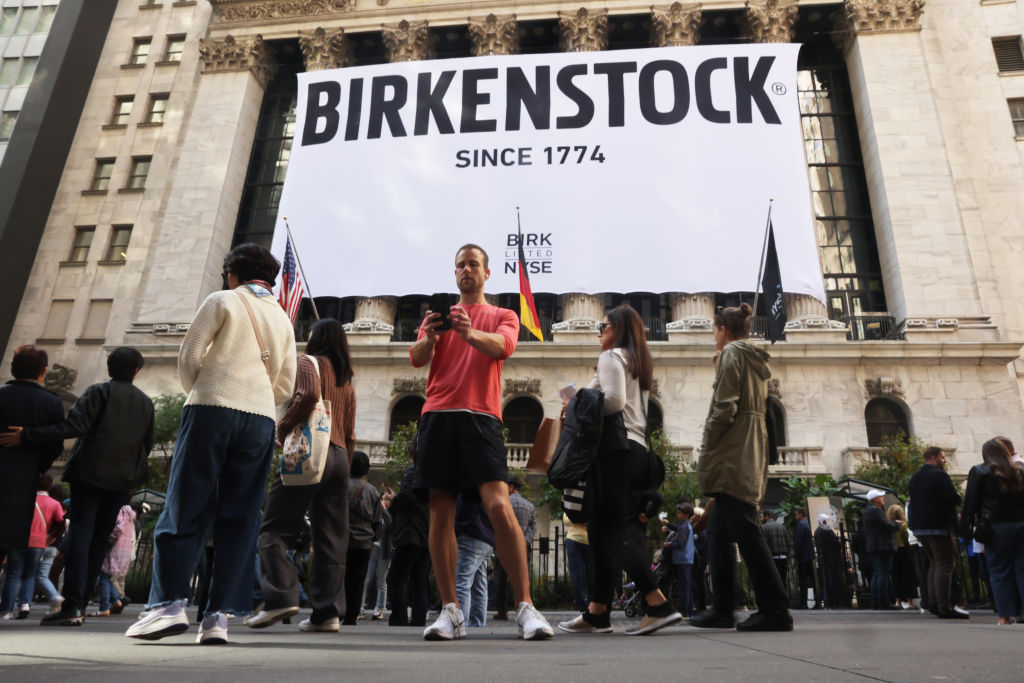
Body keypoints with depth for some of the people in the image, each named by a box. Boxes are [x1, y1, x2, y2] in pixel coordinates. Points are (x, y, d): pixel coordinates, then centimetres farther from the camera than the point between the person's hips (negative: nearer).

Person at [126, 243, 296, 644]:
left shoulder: (222, 301, 8)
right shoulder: (283, 319, 20)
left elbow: (189, 356, 2)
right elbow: (286, 386, 17)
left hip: (212, 409, -3)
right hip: (261, 418, 4)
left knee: (185, 510, 0)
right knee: (239, 518, 1)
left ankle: (169, 603, -8)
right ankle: (219, 617, -2)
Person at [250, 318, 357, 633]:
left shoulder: (309, 362, 3)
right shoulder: (347, 380, 22)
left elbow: (309, 394, -19)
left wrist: (283, 427, -8)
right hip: (339, 457, 7)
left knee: (275, 528, -1)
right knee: (331, 539, 4)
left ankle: (281, 597, -13)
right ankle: (327, 612, 4)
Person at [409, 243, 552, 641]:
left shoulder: (503, 316, 16)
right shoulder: (438, 314, 21)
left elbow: (502, 347, -7)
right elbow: (416, 359, 6)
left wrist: (469, 332, -28)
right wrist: (429, 336, -17)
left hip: (481, 416, -2)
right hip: (438, 415, 3)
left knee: (499, 507, -15)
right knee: (440, 515, -1)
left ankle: (525, 608, -8)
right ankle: (449, 611, 6)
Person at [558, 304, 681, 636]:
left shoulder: (611, 356, 0)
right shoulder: (639, 363, 26)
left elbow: (614, 399, -16)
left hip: (615, 447, -9)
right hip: (636, 447, 9)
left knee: (611, 531, -9)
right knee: (603, 529, 8)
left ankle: (659, 605, -11)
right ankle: (597, 612, 6)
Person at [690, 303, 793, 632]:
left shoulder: (731, 353, -5)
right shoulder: (756, 359, 21)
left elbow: (725, 407, -15)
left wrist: (707, 446, -7)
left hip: (732, 454, -10)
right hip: (753, 453, 10)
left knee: (745, 530, -10)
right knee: (718, 531, 10)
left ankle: (775, 608, -9)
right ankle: (722, 609, 12)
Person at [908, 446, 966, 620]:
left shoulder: (915, 477, 16)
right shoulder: (939, 475, -11)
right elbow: (954, 499, -16)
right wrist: (958, 495, 6)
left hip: (919, 527, 8)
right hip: (939, 527, -8)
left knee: (935, 562, 18)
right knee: (945, 564, -5)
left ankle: (933, 601, 15)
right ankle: (945, 608, -6)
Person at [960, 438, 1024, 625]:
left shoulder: (979, 472, -2)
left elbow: (970, 503, -4)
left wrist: (965, 528, 0)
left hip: (997, 526, -4)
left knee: (999, 570, 3)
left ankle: (1005, 615, 4)